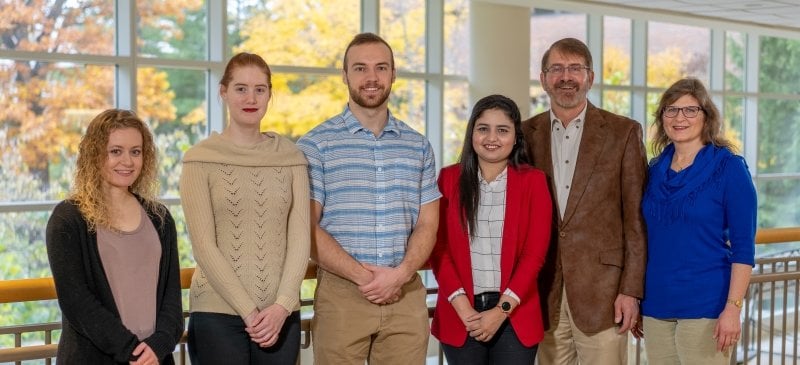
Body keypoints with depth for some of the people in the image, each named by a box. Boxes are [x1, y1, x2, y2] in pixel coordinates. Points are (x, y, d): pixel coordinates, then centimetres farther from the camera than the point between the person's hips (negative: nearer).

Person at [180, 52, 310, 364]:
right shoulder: (200, 160, -2)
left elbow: (299, 237, 2)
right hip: (217, 314, -2)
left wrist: (282, 305, -10)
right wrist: (248, 310, -12)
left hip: (281, 314, 2)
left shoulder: (291, 157, 6)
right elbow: (203, 245, -7)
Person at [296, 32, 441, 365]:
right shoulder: (315, 144, -1)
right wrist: (362, 275, -13)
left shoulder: (418, 146, 10)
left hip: (407, 294, 3)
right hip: (341, 293, -3)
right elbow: (306, 228, -6)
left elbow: (427, 224, 7)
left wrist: (401, 274, -10)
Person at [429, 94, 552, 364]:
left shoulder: (533, 181, 2)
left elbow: (535, 253, -4)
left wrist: (501, 310, -11)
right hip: (460, 315, 1)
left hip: (515, 316, -1)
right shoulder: (449, 179, 4)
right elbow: (439, 249, -1)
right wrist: (464, 309, -11)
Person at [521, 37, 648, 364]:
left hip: (602, 290, -2)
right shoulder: (527, 134, 8)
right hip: (544, 294, 3)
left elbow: (635, 218, -1)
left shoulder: (623, 132, 1)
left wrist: (631, 289, -7)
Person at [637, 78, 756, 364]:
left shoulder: (728, 167, -6)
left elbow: (743, 245, -9)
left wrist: (733, 308, -17)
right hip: (656, 303, 5)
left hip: (705, 305, -5)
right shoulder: (655, 169, 8)